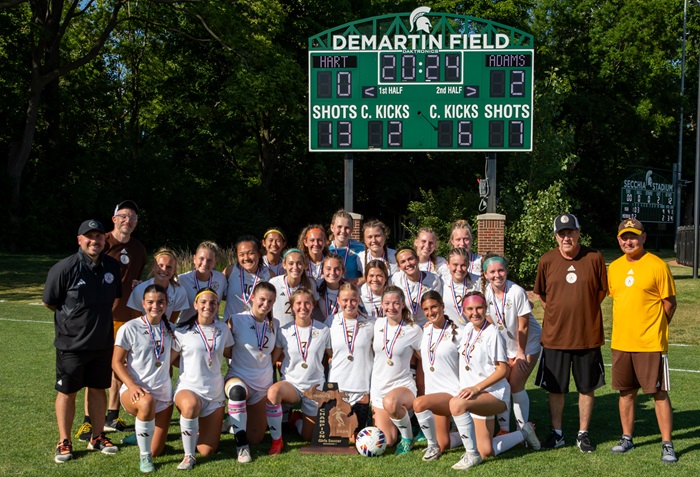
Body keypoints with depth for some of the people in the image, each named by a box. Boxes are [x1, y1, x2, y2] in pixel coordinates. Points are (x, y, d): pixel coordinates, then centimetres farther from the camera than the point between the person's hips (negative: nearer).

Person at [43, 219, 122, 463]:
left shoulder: (112, 267, -1)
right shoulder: (64, 268, -16)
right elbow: (48, 302, -5)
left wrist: (100, 317, 10)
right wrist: (72, 318, 5)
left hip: (103, 342, 4)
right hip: (71, 343, -4)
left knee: (98, 388, 13)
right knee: (67, 392, 6)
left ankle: (97, 437, 26)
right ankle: (64, 442, 17)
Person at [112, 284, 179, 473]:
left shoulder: (169, 330, 4)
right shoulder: (129, 329, -9)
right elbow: (116, 362, -9)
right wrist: (132, 386, -21)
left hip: (163, 392, 4)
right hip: (135, 390, -4)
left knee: (156, 451, 2)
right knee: (147, 402, -42)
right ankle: (144, 457, -21)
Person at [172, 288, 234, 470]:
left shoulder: (223, 329, 4)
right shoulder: (183, 331, -6)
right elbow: (170, 359, 1)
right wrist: (191, 366, -3)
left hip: (215, 392, 3)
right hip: (189, 388, -3)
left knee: (207, 451, -1)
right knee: (190, 405, -42)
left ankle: (202, 426, 35)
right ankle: (188, 456, -21)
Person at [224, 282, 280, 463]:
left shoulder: (274, 324, 2)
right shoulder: (237, 320, -11)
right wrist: (239, 357, -18)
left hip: (263, 384, 5)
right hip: (239, 377, -4)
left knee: (256, 439, 7)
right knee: (237, 390, -44)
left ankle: (239, 423, 43)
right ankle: (241, 446, -32)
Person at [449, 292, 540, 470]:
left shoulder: (492, 334, -15)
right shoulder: (468, 328, 8)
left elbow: (503, 369, -17)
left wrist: (477, 388, -23)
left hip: (494, 393, -8)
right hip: (474, 396, 8)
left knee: (456, 404, -36)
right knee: (487, 452, 4)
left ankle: (471, 454, -20)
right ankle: (523, 433, 29)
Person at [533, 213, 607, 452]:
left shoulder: (594, 258, -5)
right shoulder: (547, 260, -2)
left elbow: (602, 290, 8)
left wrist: (585, 310, 7)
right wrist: (557, 313, 7)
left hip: (588, 335, -1)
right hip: (554, 336, 1)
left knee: (587, 387, 9)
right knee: (555, 388, 9)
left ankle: (583, 434, 21)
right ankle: (556, 433, 23)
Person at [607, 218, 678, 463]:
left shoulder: (657, 266, -9)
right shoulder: (614, 267, 8)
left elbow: (669, 303, -4)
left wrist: (654, 328, 1)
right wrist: (625, 327, 12)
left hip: (651, 343, -5)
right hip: (621, 342, 5)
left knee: (659, 393, 0)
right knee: (626, 391, 13)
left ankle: (667, 444, 7)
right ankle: (627, 438, 25)